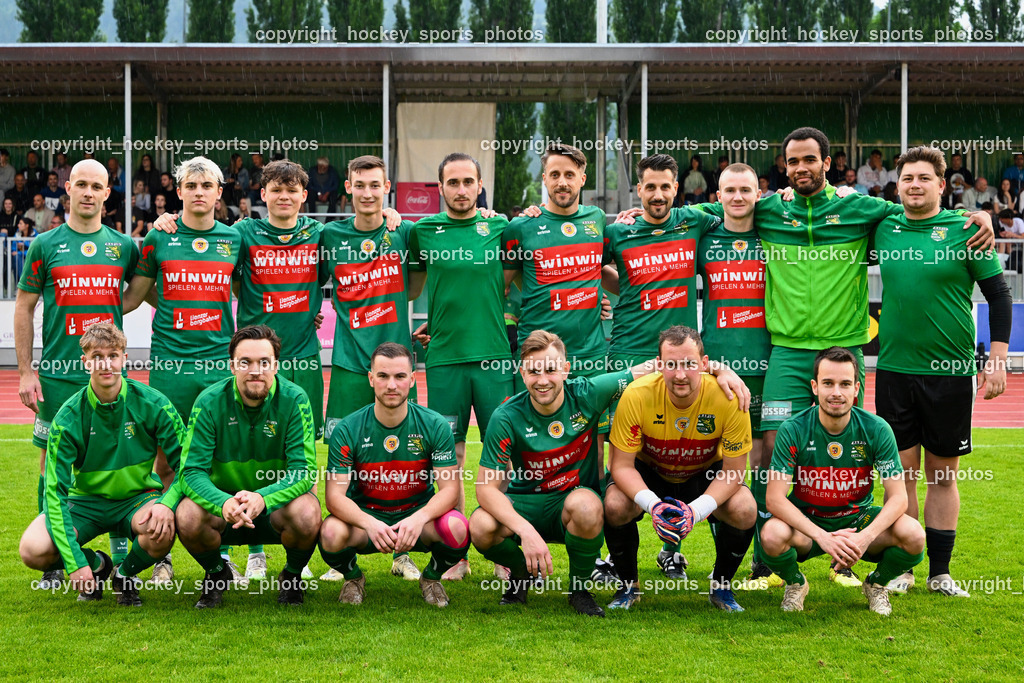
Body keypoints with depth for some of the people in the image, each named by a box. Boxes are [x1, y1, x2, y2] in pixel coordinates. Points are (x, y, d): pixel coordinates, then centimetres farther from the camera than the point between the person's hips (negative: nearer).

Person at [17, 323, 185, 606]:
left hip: (137, 497, 0)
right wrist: (75, 563, -27)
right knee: (33, 550, -26)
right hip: (85, 500, 1)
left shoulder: (152, 404, -14)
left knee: (162, 529, -36)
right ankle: (96, 565, 9)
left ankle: (126, 573, 1)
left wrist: (167, 503, -32)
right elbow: (55, 492, -17)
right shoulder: (69, 417, -15)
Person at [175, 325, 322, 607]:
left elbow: (304, 470, -20)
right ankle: (217, 573, 5)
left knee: (307, 515, -33)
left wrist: (262, 498, -40)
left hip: (277, 500, -1)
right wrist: (224, 503, -39)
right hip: (222, 497, 1)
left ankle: (292, 575, 3)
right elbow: (192, 470, -17)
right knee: (187, 517, -30)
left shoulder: (294, 399, -16)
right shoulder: (210, 401, -14)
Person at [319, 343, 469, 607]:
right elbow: (335, 495, -15)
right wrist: (369, 523, -36)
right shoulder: (347, 430, -11)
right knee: (332, 534, -33)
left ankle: (431, 577, 6)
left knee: (457, 529, -31)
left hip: (419, 512, 0)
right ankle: (353, 577, 5)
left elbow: (450, 488, -11)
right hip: (365, 514, 0)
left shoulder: (435, 425, -9)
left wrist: (420, 518, -32)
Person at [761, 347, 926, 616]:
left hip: (859, 518, 1)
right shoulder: (793, 431, -17)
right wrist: (822, 537, -34)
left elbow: (898, 497, -13)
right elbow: (775, 499, -21)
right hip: (806, 521, -1)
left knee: (913, 535, -27)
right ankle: (795, 583, 3)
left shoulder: (877, 430, -12)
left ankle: (876, 584, 8)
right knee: (773, 535, -35)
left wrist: (866, 537, -31)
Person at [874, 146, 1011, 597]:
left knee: (942, 471, 6)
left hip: (950, 371, -2)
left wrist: (997, 357, -6)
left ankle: (940, 571, 16)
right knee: (902, 469, 5)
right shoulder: (883, 228, 5)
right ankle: (901, 567, 15)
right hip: (894, 369, 2)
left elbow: (998, 293, 0)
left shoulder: (965, 229, -3)